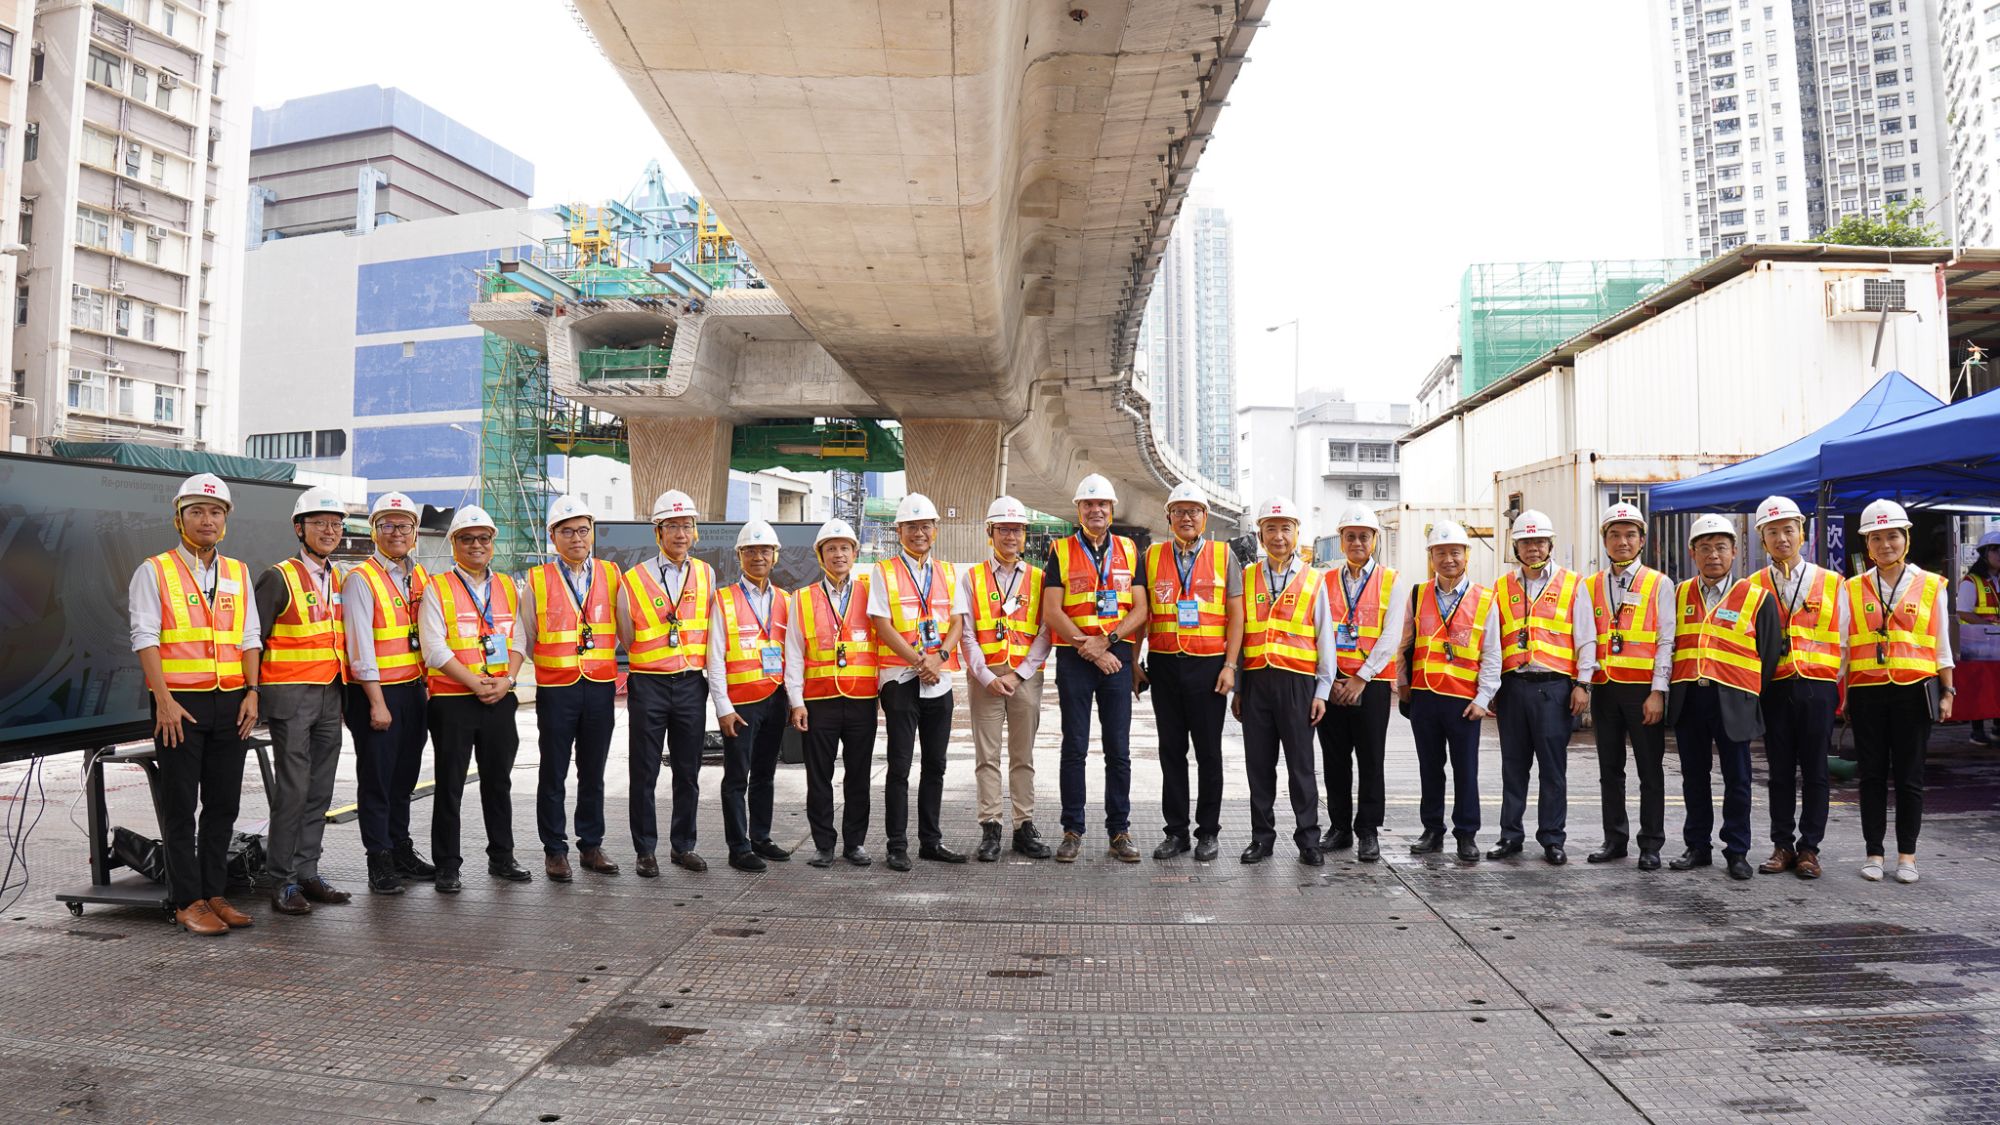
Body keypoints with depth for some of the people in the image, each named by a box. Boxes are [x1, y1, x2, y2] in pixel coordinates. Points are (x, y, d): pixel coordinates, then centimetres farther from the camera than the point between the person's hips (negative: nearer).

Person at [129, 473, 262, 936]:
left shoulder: (237, 573, 14)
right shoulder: (154, 571, 1)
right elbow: (145, 637, -5)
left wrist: (251, 692, 2)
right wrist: (164, 700, -14)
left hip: (230, 703, 4)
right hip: (180, 702, -4)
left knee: (223, 804, 8)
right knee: (180, 808, 1)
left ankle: (214, 894, 17)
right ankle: (187, 903, 8)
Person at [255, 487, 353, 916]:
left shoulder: (339, 580, 14)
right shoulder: (279, 578, -6)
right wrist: (253, 693, -9)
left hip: (330, 695, 6)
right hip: (290, 697, -6)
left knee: (320, 789, 9)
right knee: (292, 788, -5)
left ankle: (307, 872, 18)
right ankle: (282, 881, 3)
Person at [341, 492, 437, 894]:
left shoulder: (421, 578, 12)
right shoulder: (361, 579, -8)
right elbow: (361, 646, -13)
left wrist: (428, 686, 10)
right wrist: (377, 702, -15)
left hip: (414, 690, 6)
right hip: (375, 692, -6)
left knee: (405, 775, 14)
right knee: (376, 778, 1)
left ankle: (402, 850, 25)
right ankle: (380, 861, 9)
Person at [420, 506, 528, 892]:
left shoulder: (508, 588, 11)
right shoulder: (438, 590, -2)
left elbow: (518, 640, 8)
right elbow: (435, 649, -10)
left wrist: (506, 680, -8)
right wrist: (476, 684, -14)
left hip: (500, 700, 4)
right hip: (452, 701, -4)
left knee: (498, 782, 12)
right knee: (450, 786, 3)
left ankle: (501, 858, 23)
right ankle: (447, 867, 13)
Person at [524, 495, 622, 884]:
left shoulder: (611, 575, 6)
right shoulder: (538, 581, 2)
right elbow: (525, 640, 9)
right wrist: (554, 664, 6)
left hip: (601, 687, 2)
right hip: (556, 688, -1)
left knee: (593, 773, 8)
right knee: (553, 775, 3)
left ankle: (591, 847, 19)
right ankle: (555, 851, 14)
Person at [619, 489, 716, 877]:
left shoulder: (706, 575, 6)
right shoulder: (634, 580, -3)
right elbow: (627, 638, 6)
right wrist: (650, 662, 6)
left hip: (691, 684, 3)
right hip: (648, 684, -3)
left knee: (688, 772, 9)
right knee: (644, 772, 3)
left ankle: (683, 846, 22)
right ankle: (645, 851, 14)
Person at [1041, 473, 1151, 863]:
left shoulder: (1129, 551, 10)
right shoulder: (1062, 552, 4)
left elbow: (1141, 610, 3)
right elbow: (1052, 612, -4)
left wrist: (1106, 640, -11)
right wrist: (1088, 647, -12)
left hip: (1117, 656, 2)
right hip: (1073, 657, -1)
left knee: (1118, 750, 4)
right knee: (1075, 749, 3)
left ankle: (1120, 831, 12)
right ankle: (1072, 831, 11)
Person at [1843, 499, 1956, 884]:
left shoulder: (1930, 586, 5)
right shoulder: (1853, 589, 6)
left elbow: (1941, 645, 7)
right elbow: (1841, 646, 6)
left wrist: (1947, 692, 3)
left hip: (1913, 691, -1)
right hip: (1867, 693, 1)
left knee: (1909, 776, 4)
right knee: (1872, 774, 6)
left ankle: (1907, 855, 15)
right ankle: (1874, 852, 14)